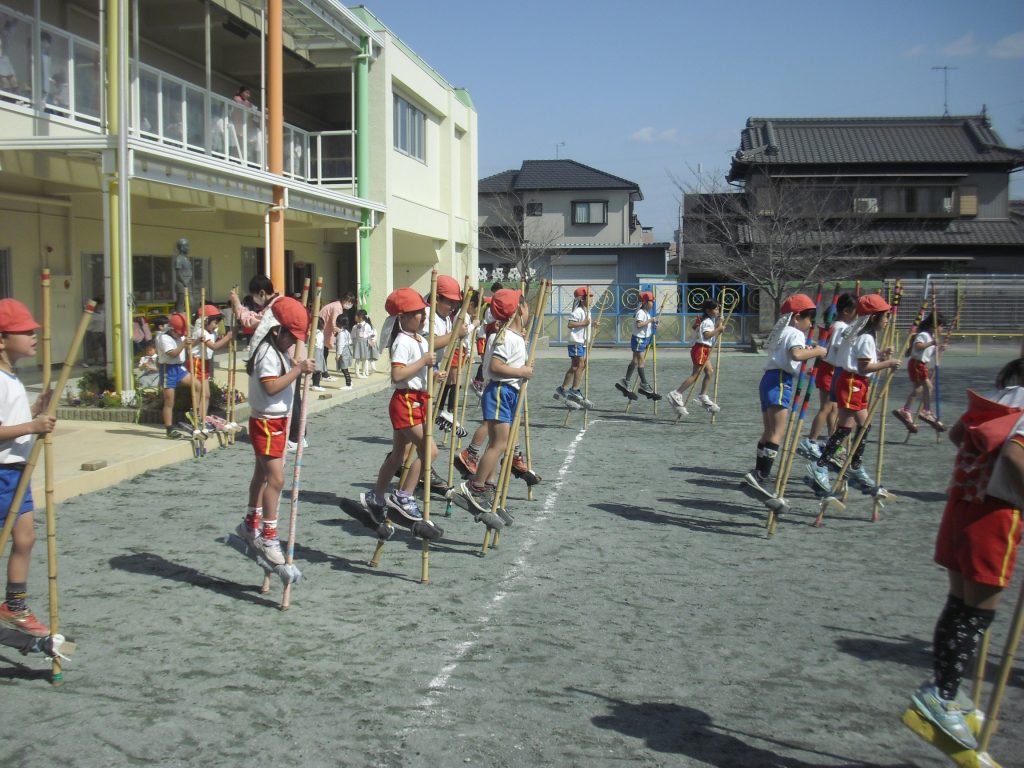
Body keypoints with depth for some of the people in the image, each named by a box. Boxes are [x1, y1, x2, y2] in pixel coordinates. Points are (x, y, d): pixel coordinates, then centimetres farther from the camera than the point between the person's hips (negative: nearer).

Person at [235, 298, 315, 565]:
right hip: (266, 422, -11)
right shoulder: (267, 353, -20)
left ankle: (251, 524, 36)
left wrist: (296, 366, 2)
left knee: (262, 474, 21)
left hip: (278, 420, 11)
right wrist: (298, 369, -29)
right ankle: (268, 537, -5)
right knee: (276, 478, -12)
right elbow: (271, 386, -31)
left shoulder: (279, 350, 11)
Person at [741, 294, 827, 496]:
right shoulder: (796, 333, -6)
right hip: (780, 381, -10)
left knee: (769, 430, 16)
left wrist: (808, 352, 22)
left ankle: (759, 473, 20)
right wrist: (816, 352, -13)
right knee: (777, 433, -15)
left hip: (770, 378, 10)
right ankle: (760, 475, -23)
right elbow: (796, 354, -25)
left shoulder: (782, 332, 24)